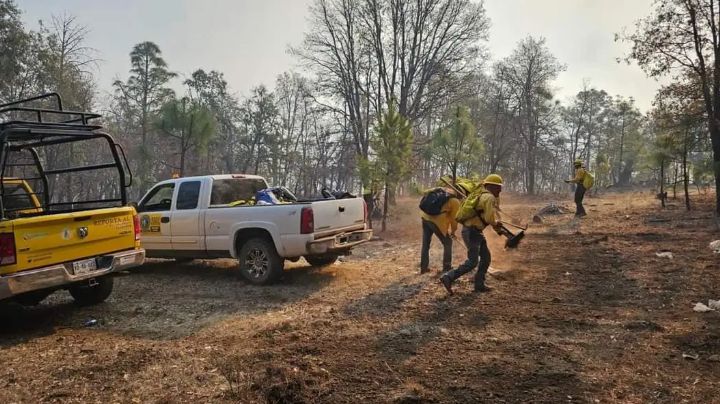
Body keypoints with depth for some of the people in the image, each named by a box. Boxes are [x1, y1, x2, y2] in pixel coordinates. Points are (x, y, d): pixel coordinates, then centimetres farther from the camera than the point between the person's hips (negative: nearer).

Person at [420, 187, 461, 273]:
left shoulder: (442, 190, 13)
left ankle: (424, 267, 24)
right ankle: (447, 268, 16)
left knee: (425, 244, 17)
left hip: (425, 218, 7)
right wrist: (453, 231, 20)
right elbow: (454, 218, 3)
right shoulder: (455, 201, -4)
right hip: (437, 222, -6)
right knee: (447, 243, 12)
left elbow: (426, 193, 21)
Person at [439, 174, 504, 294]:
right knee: (472, 262, -8)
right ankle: (448, 278, -6)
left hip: (476, 231, 10)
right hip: (471, 231, -10)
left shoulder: (483, 195, 15)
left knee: (486, 257, 13)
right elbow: (490, 219, -23)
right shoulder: (489, 198, -16)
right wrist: (496, 223, -1)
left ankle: (479, 284, 19)